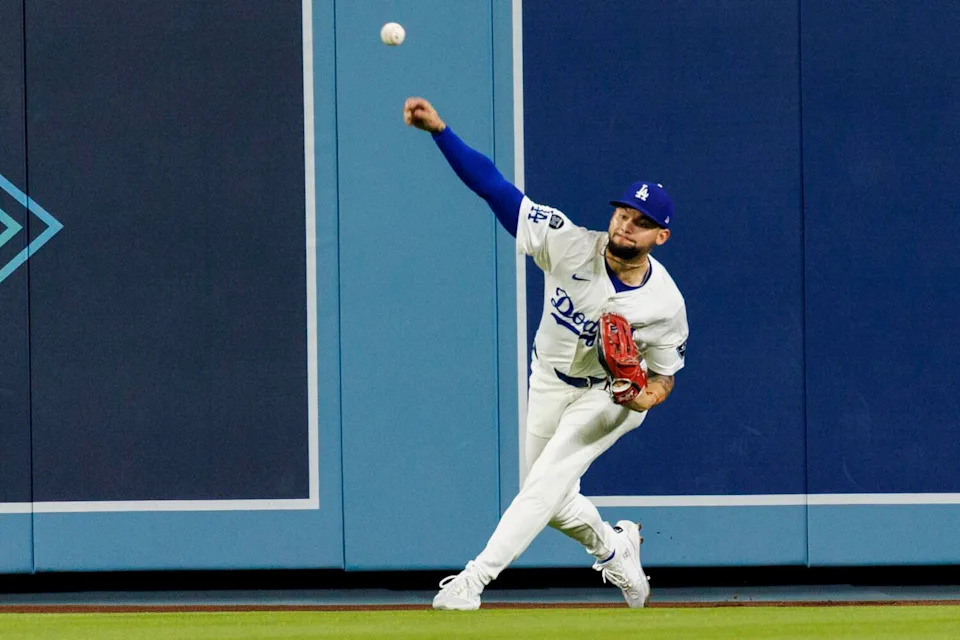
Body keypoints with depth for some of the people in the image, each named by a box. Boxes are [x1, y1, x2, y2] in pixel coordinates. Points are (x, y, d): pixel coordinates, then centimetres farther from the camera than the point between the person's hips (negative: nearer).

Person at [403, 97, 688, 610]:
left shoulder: (665, 303, -23)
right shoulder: (571, 246, -24)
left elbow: (665, 374, -7)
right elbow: (495, 187, -29)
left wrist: (647, 396, -32)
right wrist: (439, 130, -39)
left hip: (611, 394, -3)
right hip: (549, 381, 3)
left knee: (547, 480, -21)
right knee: (551, 502, 13)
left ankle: (474, 579, -24)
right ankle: (615, 548, 43)